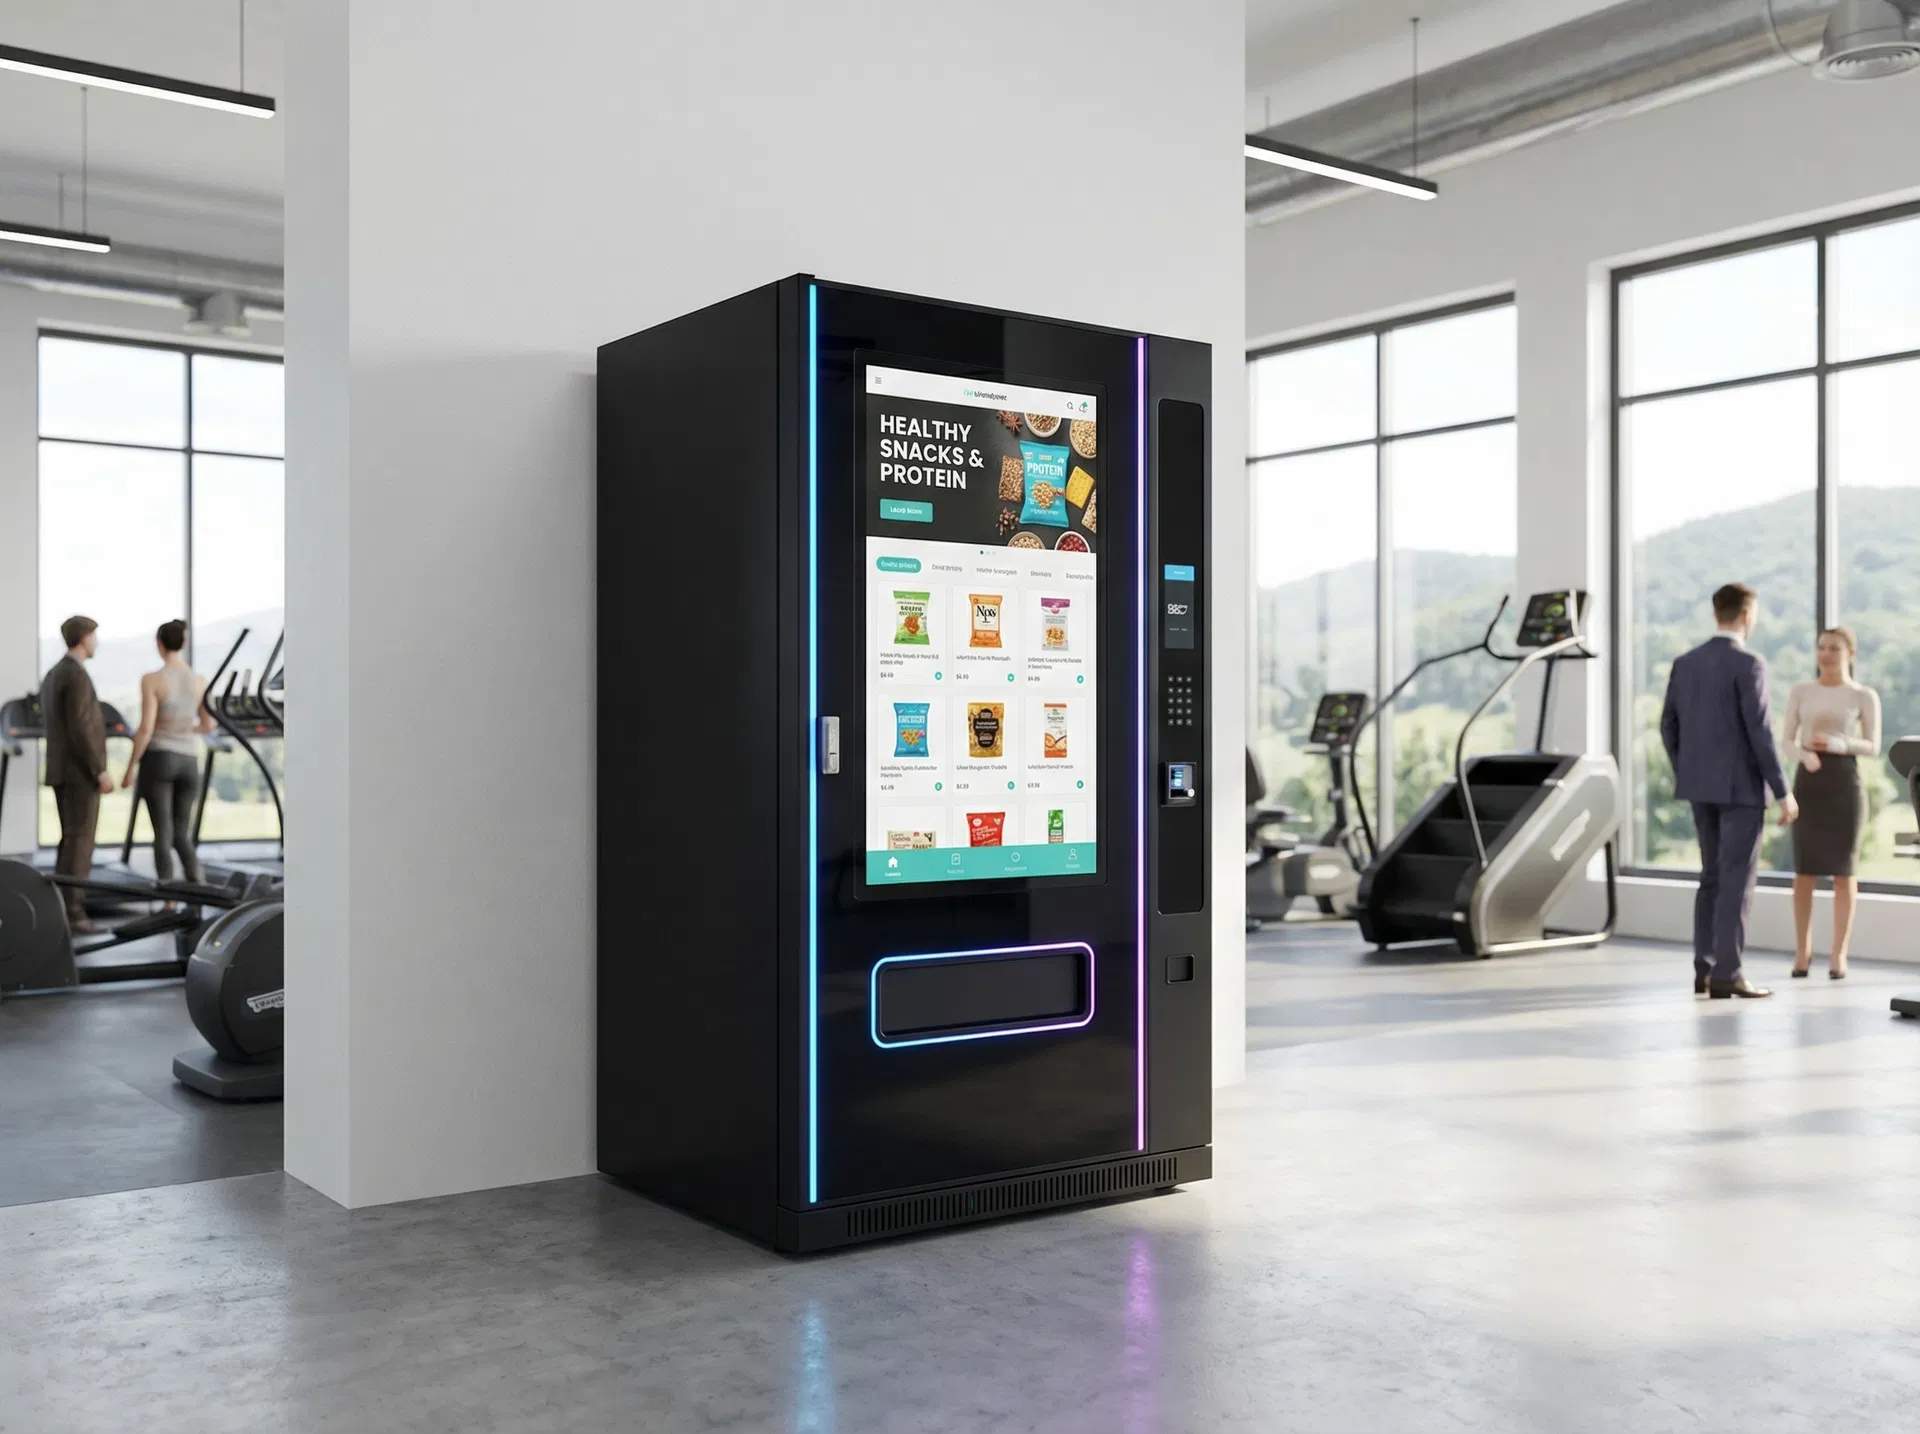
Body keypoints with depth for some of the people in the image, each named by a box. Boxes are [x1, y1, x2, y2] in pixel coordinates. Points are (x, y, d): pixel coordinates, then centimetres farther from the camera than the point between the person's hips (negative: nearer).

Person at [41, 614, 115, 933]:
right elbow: (80, 729, -23)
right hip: (80, 772, -10)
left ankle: (62, 910, 12)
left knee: (72, 842, 12)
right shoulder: (77, 675, -16)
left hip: (63, 771, 10)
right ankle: (71, 915, -9)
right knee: (79, 844, -8)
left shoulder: (52, 676, 17)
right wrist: (101, 771, -20)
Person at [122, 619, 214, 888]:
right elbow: (208, 725, 9)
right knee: (181, 835, 12)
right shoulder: (200, 680, 3)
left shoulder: (152, 680, -11)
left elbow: (145, 728, -14)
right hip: (188, 763, 4)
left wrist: (129, 769, -5)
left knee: (163, 835, 1)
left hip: (157, 760, -4)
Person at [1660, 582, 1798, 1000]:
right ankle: (1726, 974, -4)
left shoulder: (1685, 662, 7)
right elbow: (1760, 732, -18)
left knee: (1713, 875, 14)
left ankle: (1704, 970, 13)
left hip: (1702, 785, 7)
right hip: (1741, 786, -7)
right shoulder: (1749, 663, -14)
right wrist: (1783, 792, -12)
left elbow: (1669, 726, 10)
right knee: (1737, 879, -3)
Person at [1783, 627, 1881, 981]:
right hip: (1807, 782, 1)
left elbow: (1872, 746, 1)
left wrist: (1839, 745, -17)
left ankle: (1839, 953, 9)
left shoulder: (1864, 696, 3)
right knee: (1804, 870, 2)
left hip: (1844, 783, -1)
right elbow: (1787, 740, 5)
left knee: (1843, 870, 2)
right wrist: (1804, 754, -17)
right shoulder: (1800, 691, 8)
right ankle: (1803, 948, 14)